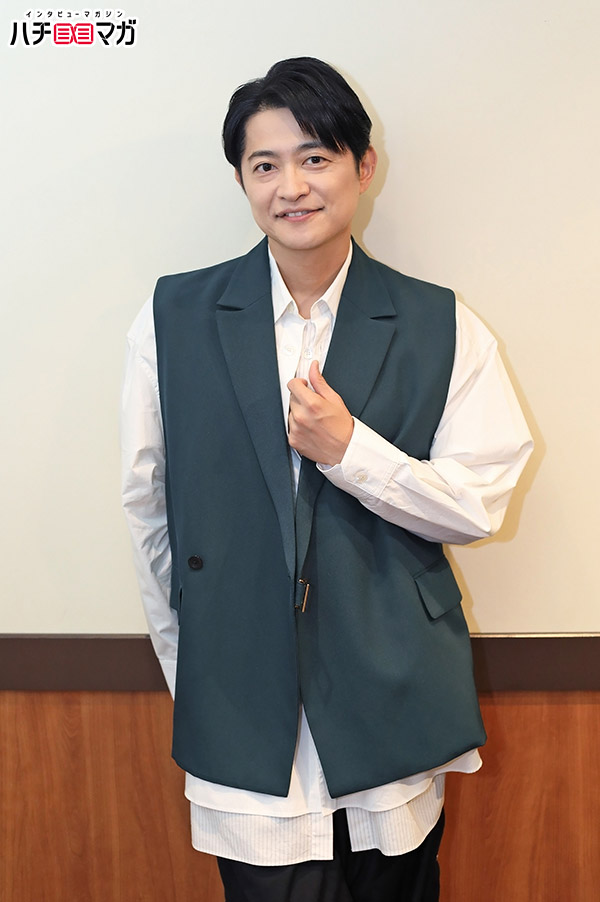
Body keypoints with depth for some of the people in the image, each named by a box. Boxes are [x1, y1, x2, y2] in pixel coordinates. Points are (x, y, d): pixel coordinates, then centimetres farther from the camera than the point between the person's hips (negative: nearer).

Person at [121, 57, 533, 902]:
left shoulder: (441, 326, -2)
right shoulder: (174, 317, -1)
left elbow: (479, 505, -2)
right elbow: (147, 504, 4)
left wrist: (347, 447, -17)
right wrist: (188, 667, 8)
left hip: (391, 699, 1)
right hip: (243, 702, 0)